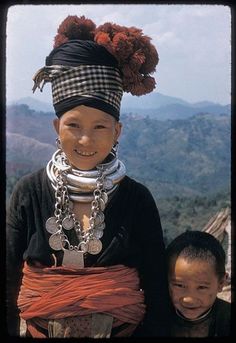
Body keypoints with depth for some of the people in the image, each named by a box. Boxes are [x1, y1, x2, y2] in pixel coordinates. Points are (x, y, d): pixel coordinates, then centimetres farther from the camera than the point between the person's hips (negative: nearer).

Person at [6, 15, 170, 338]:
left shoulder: (137, 199, -11)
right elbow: (9, 281, -5)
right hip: (39, 329, 1)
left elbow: (156, 291, -7)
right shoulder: (29, 192, -10)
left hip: (123, 329, 0)